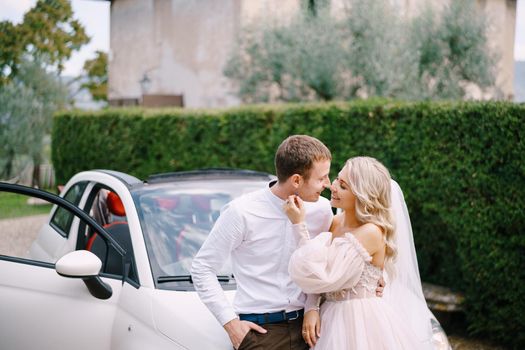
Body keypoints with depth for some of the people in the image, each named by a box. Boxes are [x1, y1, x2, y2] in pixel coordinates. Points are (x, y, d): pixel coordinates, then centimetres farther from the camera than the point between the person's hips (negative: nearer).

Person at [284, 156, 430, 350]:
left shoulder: (371, 232, -18)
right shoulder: (336, 222, 3)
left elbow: (323, 279, -22)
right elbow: (315, 279, 4)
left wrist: (299, 225, -19)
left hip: (361, 321, -7)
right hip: (331, 317, 7)